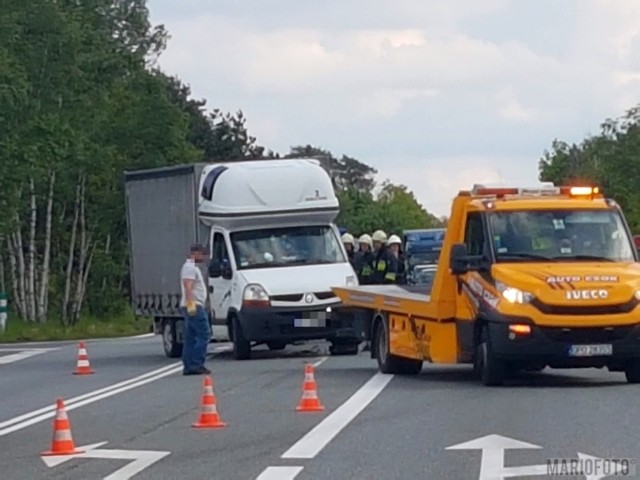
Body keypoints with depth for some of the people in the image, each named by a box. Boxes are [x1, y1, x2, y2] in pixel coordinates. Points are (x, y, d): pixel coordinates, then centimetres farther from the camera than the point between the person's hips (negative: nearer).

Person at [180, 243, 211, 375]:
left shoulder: (192, 267, 23)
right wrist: (191, 303, -29)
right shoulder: (190, 267, -11)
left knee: (190, 338, 8)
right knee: (204, 335, -13)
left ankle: (188, 367, 7)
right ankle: (197, 364, -18)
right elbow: (188, 287, -21)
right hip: (194, 306, -11)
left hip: (191, 307, 11)